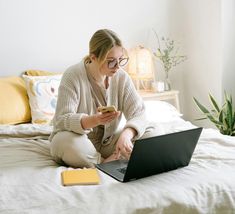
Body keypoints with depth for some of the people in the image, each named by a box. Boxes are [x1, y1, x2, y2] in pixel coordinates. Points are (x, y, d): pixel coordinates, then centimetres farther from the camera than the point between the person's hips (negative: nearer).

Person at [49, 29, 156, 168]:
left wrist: (126, 134, -36)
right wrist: (94, 120, -45)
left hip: (108, 140, 3)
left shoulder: (122, 77, -7)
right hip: (78, 137, -3)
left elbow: (138, 113, -12)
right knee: (66, 143, -38)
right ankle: (106, 165, -16)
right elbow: (63, 119, -24)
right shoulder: (73, 76, -18)